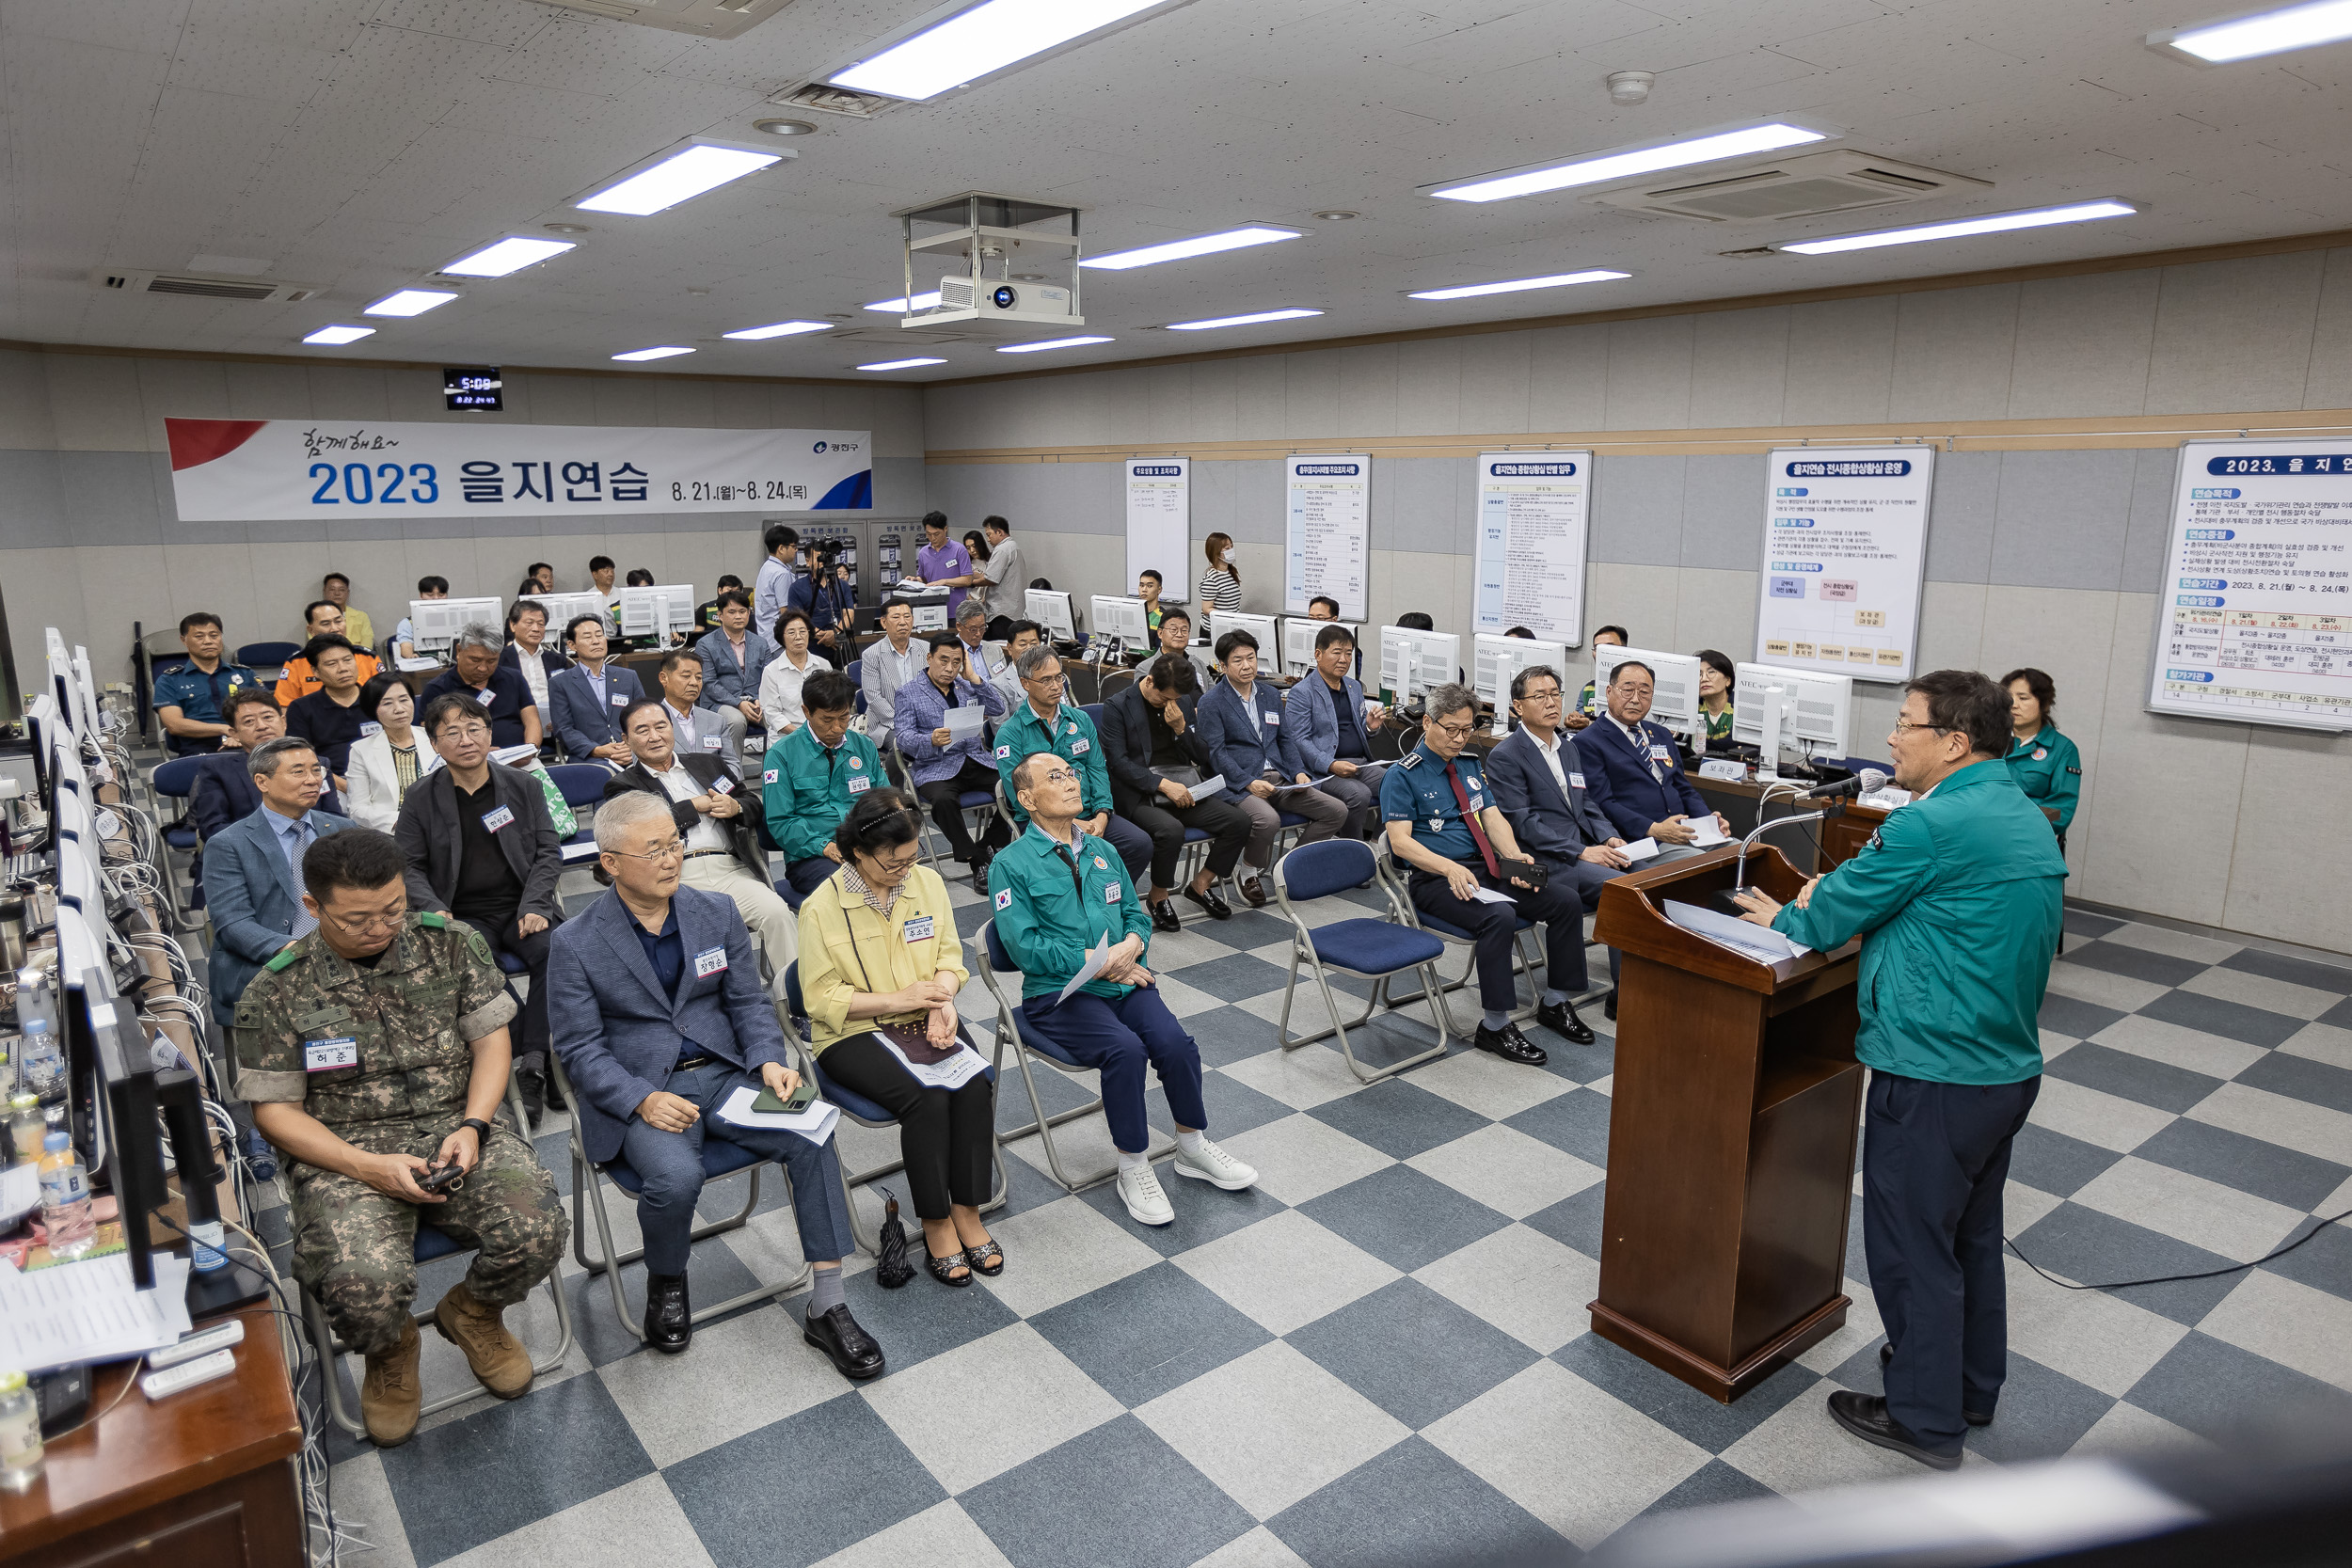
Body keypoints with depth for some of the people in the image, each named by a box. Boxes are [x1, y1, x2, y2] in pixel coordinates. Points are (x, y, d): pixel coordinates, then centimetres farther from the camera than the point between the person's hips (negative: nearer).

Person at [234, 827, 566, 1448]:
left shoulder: (450, 942, 0)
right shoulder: (274, 991, -4)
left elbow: (491, 1039, 5)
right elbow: (276, 1109, -1)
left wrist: (472, 1127, -12)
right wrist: (368, 1167, -16)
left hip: (457, 1125, 2)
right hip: (345, 1148, -1)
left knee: (536, 1232, -24)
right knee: (362, 1284, -30)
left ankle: (472, 1313, 14)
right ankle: (390, 1351, 11)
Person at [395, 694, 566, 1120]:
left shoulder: (523, 785, 9)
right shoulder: (421, 799, 7)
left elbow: (549, 852, 8)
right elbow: (409, 866, 7)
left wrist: (533, 907, -7)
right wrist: (434, 910, -12)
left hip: (522, 907, 1)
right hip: (464, 916, -1)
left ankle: (532, 1065, -23)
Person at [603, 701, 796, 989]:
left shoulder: (707, 764, 27)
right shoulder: (623, 785, 16)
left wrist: (736, 807, 3)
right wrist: (697, 806, 1)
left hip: (730, 868, 3)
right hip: (678, 877, -3)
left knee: (776, 912, -25)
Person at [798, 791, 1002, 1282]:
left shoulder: (928, 881, 2)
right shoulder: (822, 908, -11)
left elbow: (950, 956, 7)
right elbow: (823, 999, -10)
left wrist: (942, 1002, -14)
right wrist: (901, 998, -18)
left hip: (925, 1020, 4)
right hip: (855, 1033, -4)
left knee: (975, 1086, -24)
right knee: (927, 1097, -28)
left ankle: (968, 1213, -9)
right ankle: (936, 1224, -10)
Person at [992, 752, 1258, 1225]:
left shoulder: (1101, 851, 16)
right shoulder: (1013, 863, -3)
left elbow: (1136, 913, 18)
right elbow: (1024, 946, -11)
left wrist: (1132, 945, -7)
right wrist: (1098, 961, -14)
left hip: (1123, 982, 5)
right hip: (1058, 994, -5)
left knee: (1175, 1042, -20)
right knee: (1126, 1048, -30)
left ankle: (1193, 1148, 5)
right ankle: (1133, 1170, -9)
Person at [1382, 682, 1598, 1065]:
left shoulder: (1470, 764, 16)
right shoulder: (1403, 775, -5)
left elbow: (1493, 817, 10)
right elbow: (1400, 841, -13)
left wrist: (1515, 856, -11)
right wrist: (1450, 869, -28)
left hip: (1487, 868, 7)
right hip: (1435, 878, -7)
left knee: (1566, 900, -10)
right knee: (1499, 916, -34)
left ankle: (1554, 1003, 5)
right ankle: (1494, 1027, -21)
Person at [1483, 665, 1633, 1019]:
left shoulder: (1571, 748, 19)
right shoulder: (1505, 756, -5)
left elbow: (1587, 805, 20)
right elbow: (1522, 823, -12)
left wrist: (1610, 838, -1)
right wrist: (1582, 852, -18)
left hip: (1582, 850, 7)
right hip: (1543, 861, -7)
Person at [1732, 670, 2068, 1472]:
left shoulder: (1934, 825, -22)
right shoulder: (2028, 818, 8)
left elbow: (1830, 918, -13)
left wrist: (1784, 917, 8)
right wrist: (1837, 899, 7)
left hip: (1935, 1077, -9)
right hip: (2010, 1066, 9)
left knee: (1910, 1243, 6)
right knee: (1971, 1232, 23)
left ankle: (1926, 1419, 19)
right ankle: (1972, 1385, 39)